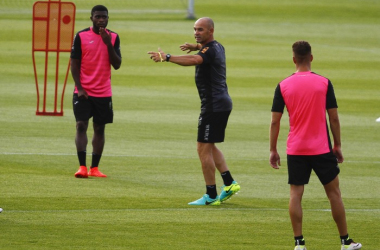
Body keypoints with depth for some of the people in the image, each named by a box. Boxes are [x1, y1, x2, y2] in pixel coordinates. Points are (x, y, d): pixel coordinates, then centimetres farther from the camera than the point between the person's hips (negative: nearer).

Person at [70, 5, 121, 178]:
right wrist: (79, 89, -10)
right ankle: (82, 167, -12)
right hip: (83, 91, -2)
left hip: (103, 92, 2)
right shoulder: (81, 36, -2)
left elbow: (117, 65, -2)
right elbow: (74, 64, -2)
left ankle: (94, 168, 9)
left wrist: (108, 44, -14)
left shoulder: (113, 38, 4)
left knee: (99, 128, 4)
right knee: (81, 126, -11)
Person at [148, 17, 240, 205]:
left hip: (213, 104, -11)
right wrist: (196, 46, 26)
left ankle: (211, 195, -4)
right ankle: (229, 183, 17)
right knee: (209, 147, 21)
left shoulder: (210, 50, -16)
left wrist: (166, 57, -46)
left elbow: (193, 60, -39)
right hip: (222, 103, 11)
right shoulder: (217, 47, 14)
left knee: (204, 149, -6)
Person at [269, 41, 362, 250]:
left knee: (295, 194, 4)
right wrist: (337, 146, 7)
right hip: (321, 148, -1)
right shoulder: (324, 83, -5)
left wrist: (273, 150, 6)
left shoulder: (283, 86, -3)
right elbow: (334, 118, -3)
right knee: (333, 192, 9)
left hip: (295, 150, 1)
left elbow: (275, 121, -2)